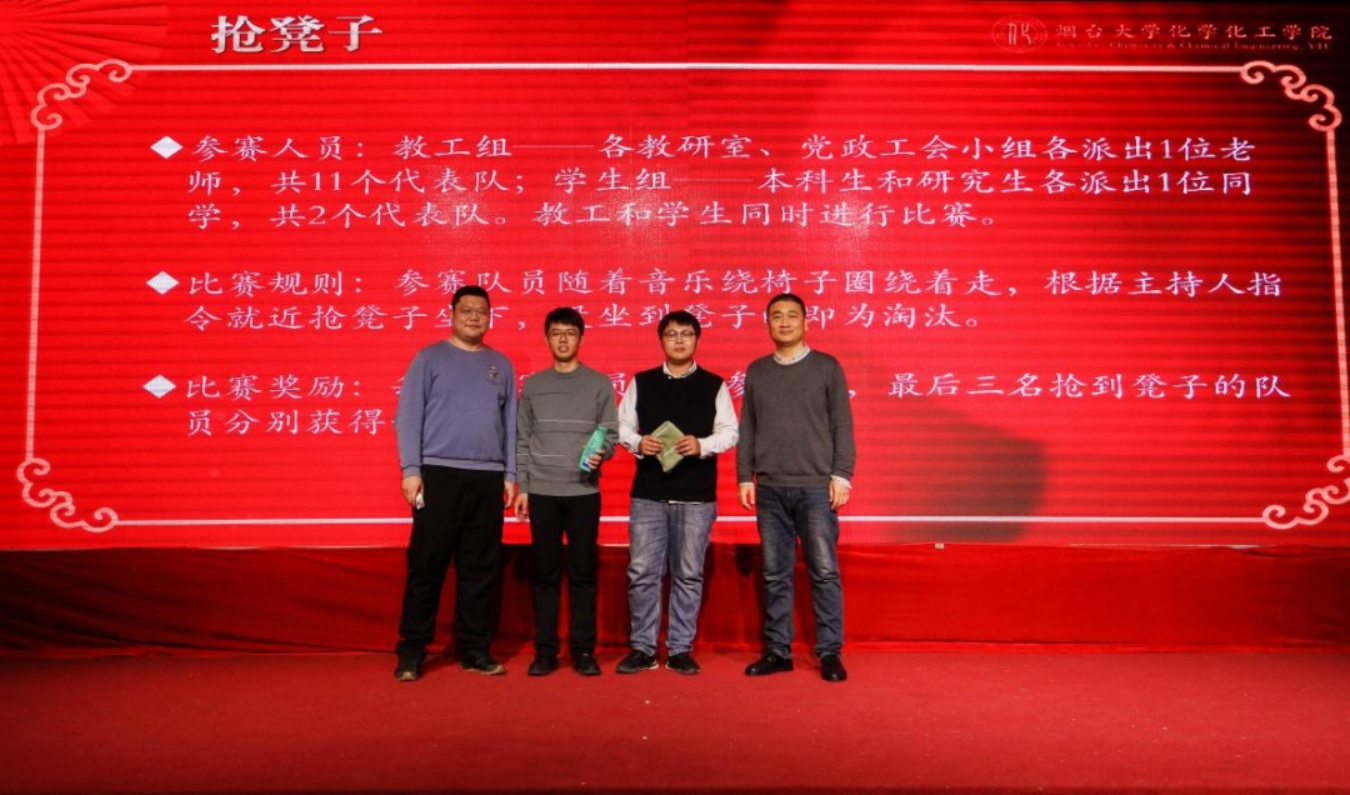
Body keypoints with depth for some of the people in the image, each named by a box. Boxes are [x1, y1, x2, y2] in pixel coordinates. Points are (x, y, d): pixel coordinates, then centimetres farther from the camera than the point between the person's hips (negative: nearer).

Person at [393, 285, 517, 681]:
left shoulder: (501, 365, 14)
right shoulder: (430, 358, 5)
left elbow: (510, 423, 13)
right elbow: (408, 417, -1)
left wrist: (511, 474, 7)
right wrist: (411, 470, -9)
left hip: (488, 478, 3)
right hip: (439, 473, -3)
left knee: (480, 569, 8)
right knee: (426, 567, 0)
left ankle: (474, 648, 18)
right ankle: (412, 651, 10)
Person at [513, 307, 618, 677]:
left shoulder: (600, 383, 5)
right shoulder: (532, 385, 9)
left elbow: (611, 433, 2)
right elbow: (522, 440, 8)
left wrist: (601, 453, -19)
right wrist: (522, 486, 3)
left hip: (584, 491, -1)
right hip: (542, 492, 1)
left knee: (583, 573, 3)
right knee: (545, 574, 4)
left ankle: (583, 650, 12)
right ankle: (545, 650, 13)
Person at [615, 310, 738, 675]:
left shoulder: (714, 385, 6)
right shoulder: (641, 382, 10)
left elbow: (729, 432, 2)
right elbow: (622, 425, 10)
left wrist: (702, 445, -16)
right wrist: (637, 443, -11)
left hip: (696, 495, -1)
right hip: (648, 493, 1)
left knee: (688, 574, 5)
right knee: (642, 572, 2)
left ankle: (680, 649, 16)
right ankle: (642, 647, 14)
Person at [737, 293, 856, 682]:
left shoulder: (827, 367, 4)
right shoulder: (756, 371, 12)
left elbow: (842, 425, 0)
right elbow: (747, 428, 12)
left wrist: (841, 475, -7)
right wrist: (745, 477, 5)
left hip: (816, 487, -3)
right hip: (770, 489, 3)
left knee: (824, 572, -1)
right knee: (775, 574, 7)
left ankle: (829, 652, 8)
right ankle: (777, 650, 16)